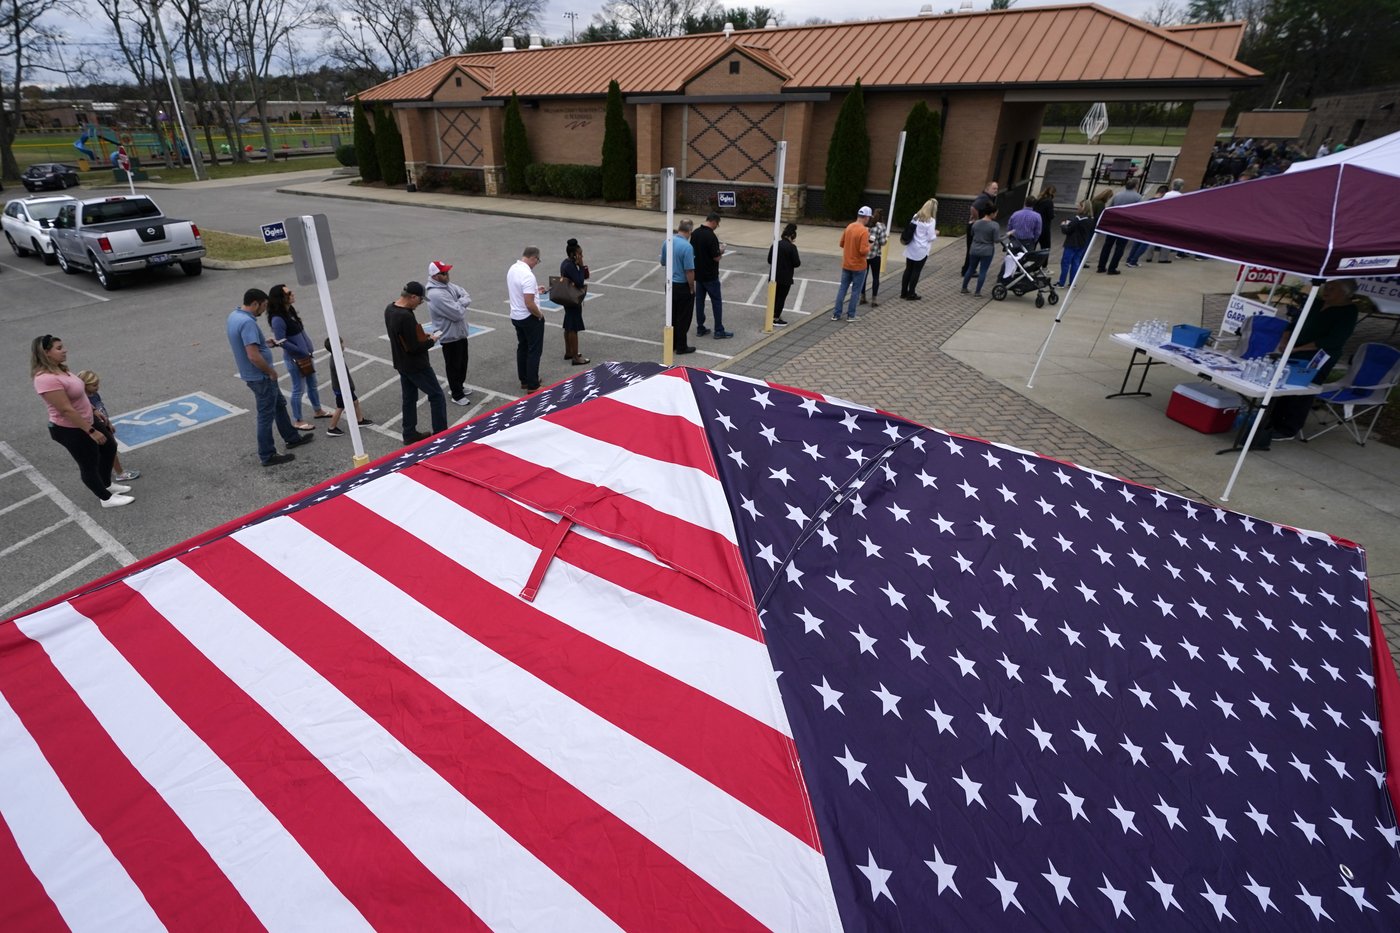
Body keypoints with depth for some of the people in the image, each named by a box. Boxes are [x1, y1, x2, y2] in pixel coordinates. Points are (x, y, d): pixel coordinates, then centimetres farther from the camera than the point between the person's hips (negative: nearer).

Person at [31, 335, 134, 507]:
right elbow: (66, 410, -30)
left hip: (87, 420, 10)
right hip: (70, 430, -10)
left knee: (110, 447, 24)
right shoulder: (46, 379, -30)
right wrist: (91, 431, -26)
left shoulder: (59, 369, 1)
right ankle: (107, 499, 24)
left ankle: (107, 484, 43)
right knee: (89, 465, 7)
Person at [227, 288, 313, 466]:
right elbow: (253, 356, -31)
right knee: (266, 415, 0)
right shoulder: (247, 322, -27)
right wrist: (271, 371, -18)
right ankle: (267, 456, 10)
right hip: (261, 377, -10)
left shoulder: (234, 315, 5)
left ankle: (292, 438, 39)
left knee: (279, 404, 24)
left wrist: (264, 342, 12)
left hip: (254, 375, 10)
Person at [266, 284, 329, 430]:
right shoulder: (278, 319, -24)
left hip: (306, 355, 9)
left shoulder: (290, 310, 3)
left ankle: (318, 410, 40)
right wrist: (303, 352, -18)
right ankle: (297, 421, 16)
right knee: (299, 389, 3)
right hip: (295, 358, -9)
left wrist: (310, 350, 12)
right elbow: (282, 342, -24)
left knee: (312, 384, 21)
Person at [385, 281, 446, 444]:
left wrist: (423, 336, 2)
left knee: (409, 398, 17)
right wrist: (432, 340, -9)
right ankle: (440, 434, 7)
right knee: (437, 396, 3)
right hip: (417, 366, -9)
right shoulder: (406, 316, -28)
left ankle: (410, 434, 26)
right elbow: (414, 348, -25)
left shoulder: (389, 309, 1)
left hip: (401, 363, 9)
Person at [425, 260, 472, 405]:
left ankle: (458, 386, 42)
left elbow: (467, 298, 0)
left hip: (460, 332, 9)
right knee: (454, 366, 6)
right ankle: (457, 394, 20)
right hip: (450, 336, -9)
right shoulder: (436, 294, -27)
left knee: (462, 362, 22)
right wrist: (461, 304, -9)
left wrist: (458, 303, -20)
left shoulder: (448, 285, 3)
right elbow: (458, 313, -29)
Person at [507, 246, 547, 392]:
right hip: (530, 318, -9)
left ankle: (524, 381, 27)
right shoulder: (527, 275, -26)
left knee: (522, 348, 17)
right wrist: (540, 314, -11)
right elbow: (529, 304, -29)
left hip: (516, 316, 9)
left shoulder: (512, 269, 3)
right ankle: (533, 386, 5)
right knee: (534, 351, 1)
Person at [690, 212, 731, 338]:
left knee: (699, 300, 12)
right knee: (717, 301, 2)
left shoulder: (695, 233, 3)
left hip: (698, 273, 7)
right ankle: (719, 331, 5)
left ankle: (700, 328, 15)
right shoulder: (711, 236, -21)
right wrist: (721, 251, 2)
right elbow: (716, 257, -20)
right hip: (710, 275, -7)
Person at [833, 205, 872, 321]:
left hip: (846, 265, 6)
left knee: (842, 289, 11)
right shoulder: (864, 231, -19)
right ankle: (851, 315, 11)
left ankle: (836, 314, 12)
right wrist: (869, 246, -5)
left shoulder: (849, 227, 3)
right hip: (859, 266, -6)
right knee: (856, 291, 6)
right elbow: (864, 251, -24)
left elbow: (842, 244, 12)